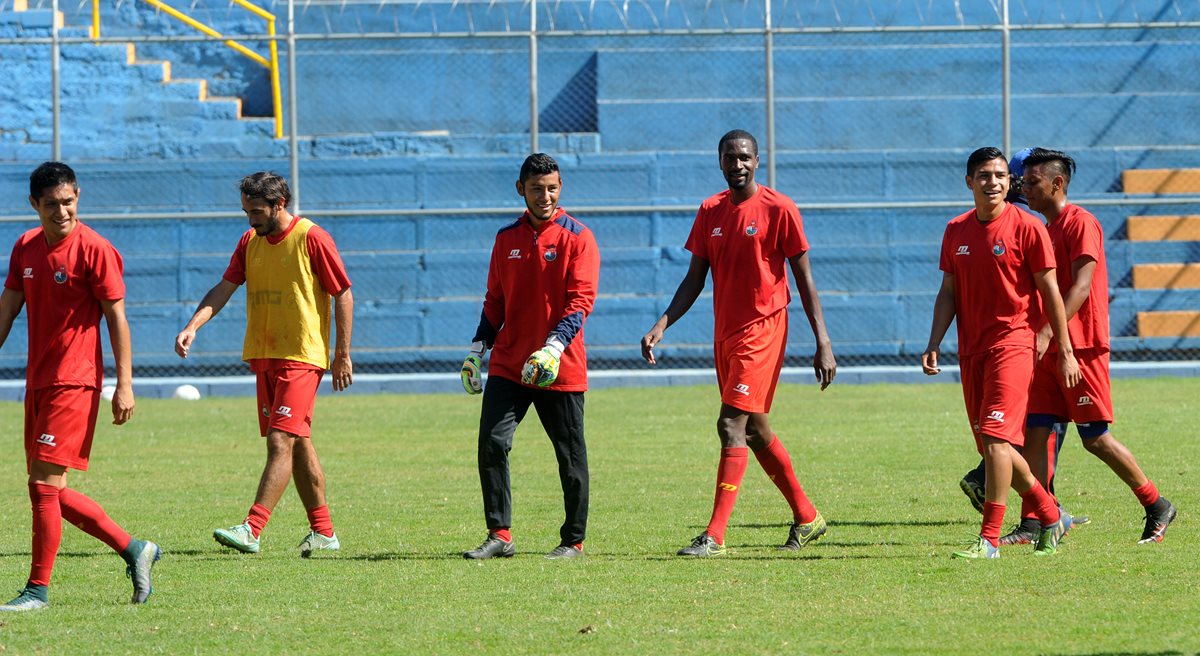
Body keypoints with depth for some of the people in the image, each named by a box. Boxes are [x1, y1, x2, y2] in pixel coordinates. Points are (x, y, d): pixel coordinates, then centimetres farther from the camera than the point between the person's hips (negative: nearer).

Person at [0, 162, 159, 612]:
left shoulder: (95, 250, -10)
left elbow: (116, 318, -9)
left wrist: (125, 384, -12)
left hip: (74, 383, -8)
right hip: (37, 382, 8)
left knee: (44, 484, -11)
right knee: (51, 492, 9)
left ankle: (38, 589, -4)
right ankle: (133, 549, 21)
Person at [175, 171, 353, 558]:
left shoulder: (312, 240, -10)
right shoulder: (250, 242, 10)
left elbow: (343, 295, -6)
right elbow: (224, 289, 5)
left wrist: (343, 355, -8)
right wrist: (193, 327, -12)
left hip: (301, 358, -7)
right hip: (263, 357, 7)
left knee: (280, 442, -13)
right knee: (298, 444, 11)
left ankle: (252, 531, -20)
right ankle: (323, 532, 18)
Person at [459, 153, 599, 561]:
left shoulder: (577, 237, -3)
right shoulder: (507, 237, 12)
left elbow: (581, 301, -10)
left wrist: (553, 348, -23)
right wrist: (476, 351, 10)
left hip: (560, 369, -4)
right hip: (508, 364, 4)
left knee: (570, 456, 2)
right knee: (492, 444, -9)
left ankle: (574, 540, 15)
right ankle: (500, 535, -3)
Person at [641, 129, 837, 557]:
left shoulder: (779, 209, -7)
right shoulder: (710, 212, 10)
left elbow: (804, 279, -6)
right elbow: (694, 280, 12)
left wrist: (823, 343, -10)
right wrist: (662, 325, -2)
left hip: (763, 329, -7)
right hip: (725, 333, 7)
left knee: (731, 425, -15)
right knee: (754, 430, 14)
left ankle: (714, 536, -16)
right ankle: (807, 518, 28)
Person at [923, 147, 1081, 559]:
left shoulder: (1027, 228, -6)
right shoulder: (957, 231, 10)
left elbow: (1050, 291, -4)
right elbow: (948, 292, 14)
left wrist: (1065, 351, -4)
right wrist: (934, 344, 2)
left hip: (1012, 343, -6)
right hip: (972, 349, 6)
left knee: (995, 437, -16)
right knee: (993, 446, 9)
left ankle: (989, 539, -15)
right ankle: (1051, 517, 27)